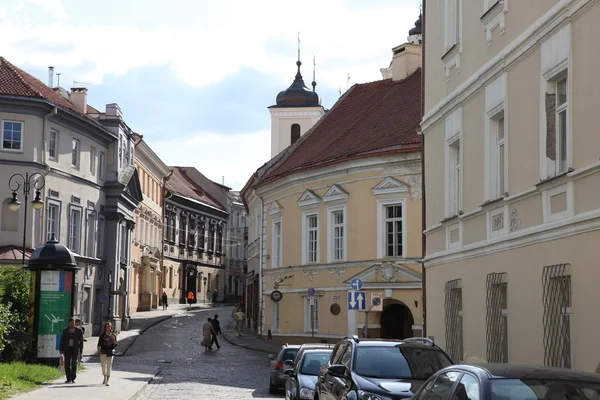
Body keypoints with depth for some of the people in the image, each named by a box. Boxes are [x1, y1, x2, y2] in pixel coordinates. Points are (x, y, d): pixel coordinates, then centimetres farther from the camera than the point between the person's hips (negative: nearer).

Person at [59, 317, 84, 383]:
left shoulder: (79, 331, 3)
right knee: (67, 364, 1)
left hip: (75, 349, -2)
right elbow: (62, 340, 8)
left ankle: (73, 378, 3)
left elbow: (81, 341, 5)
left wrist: (81, 349, -1)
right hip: (67, 348, 2)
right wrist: (61, 349, 0)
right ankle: (68, 379, 7)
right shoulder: (65, 330, 8)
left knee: (74, 364, -4)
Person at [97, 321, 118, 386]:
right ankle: (105, 378, 30)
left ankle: (107, 381, -7)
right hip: (103, 352, 1)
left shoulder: (113, 335, 3)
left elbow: (115, 345, 2)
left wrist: (113, 340, -15)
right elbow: (99, 344, 4)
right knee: (103, 365, 7)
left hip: (110, 352, -1)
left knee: (109, 366, -7)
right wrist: (98, 350, -11)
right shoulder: (102, 335, 3)